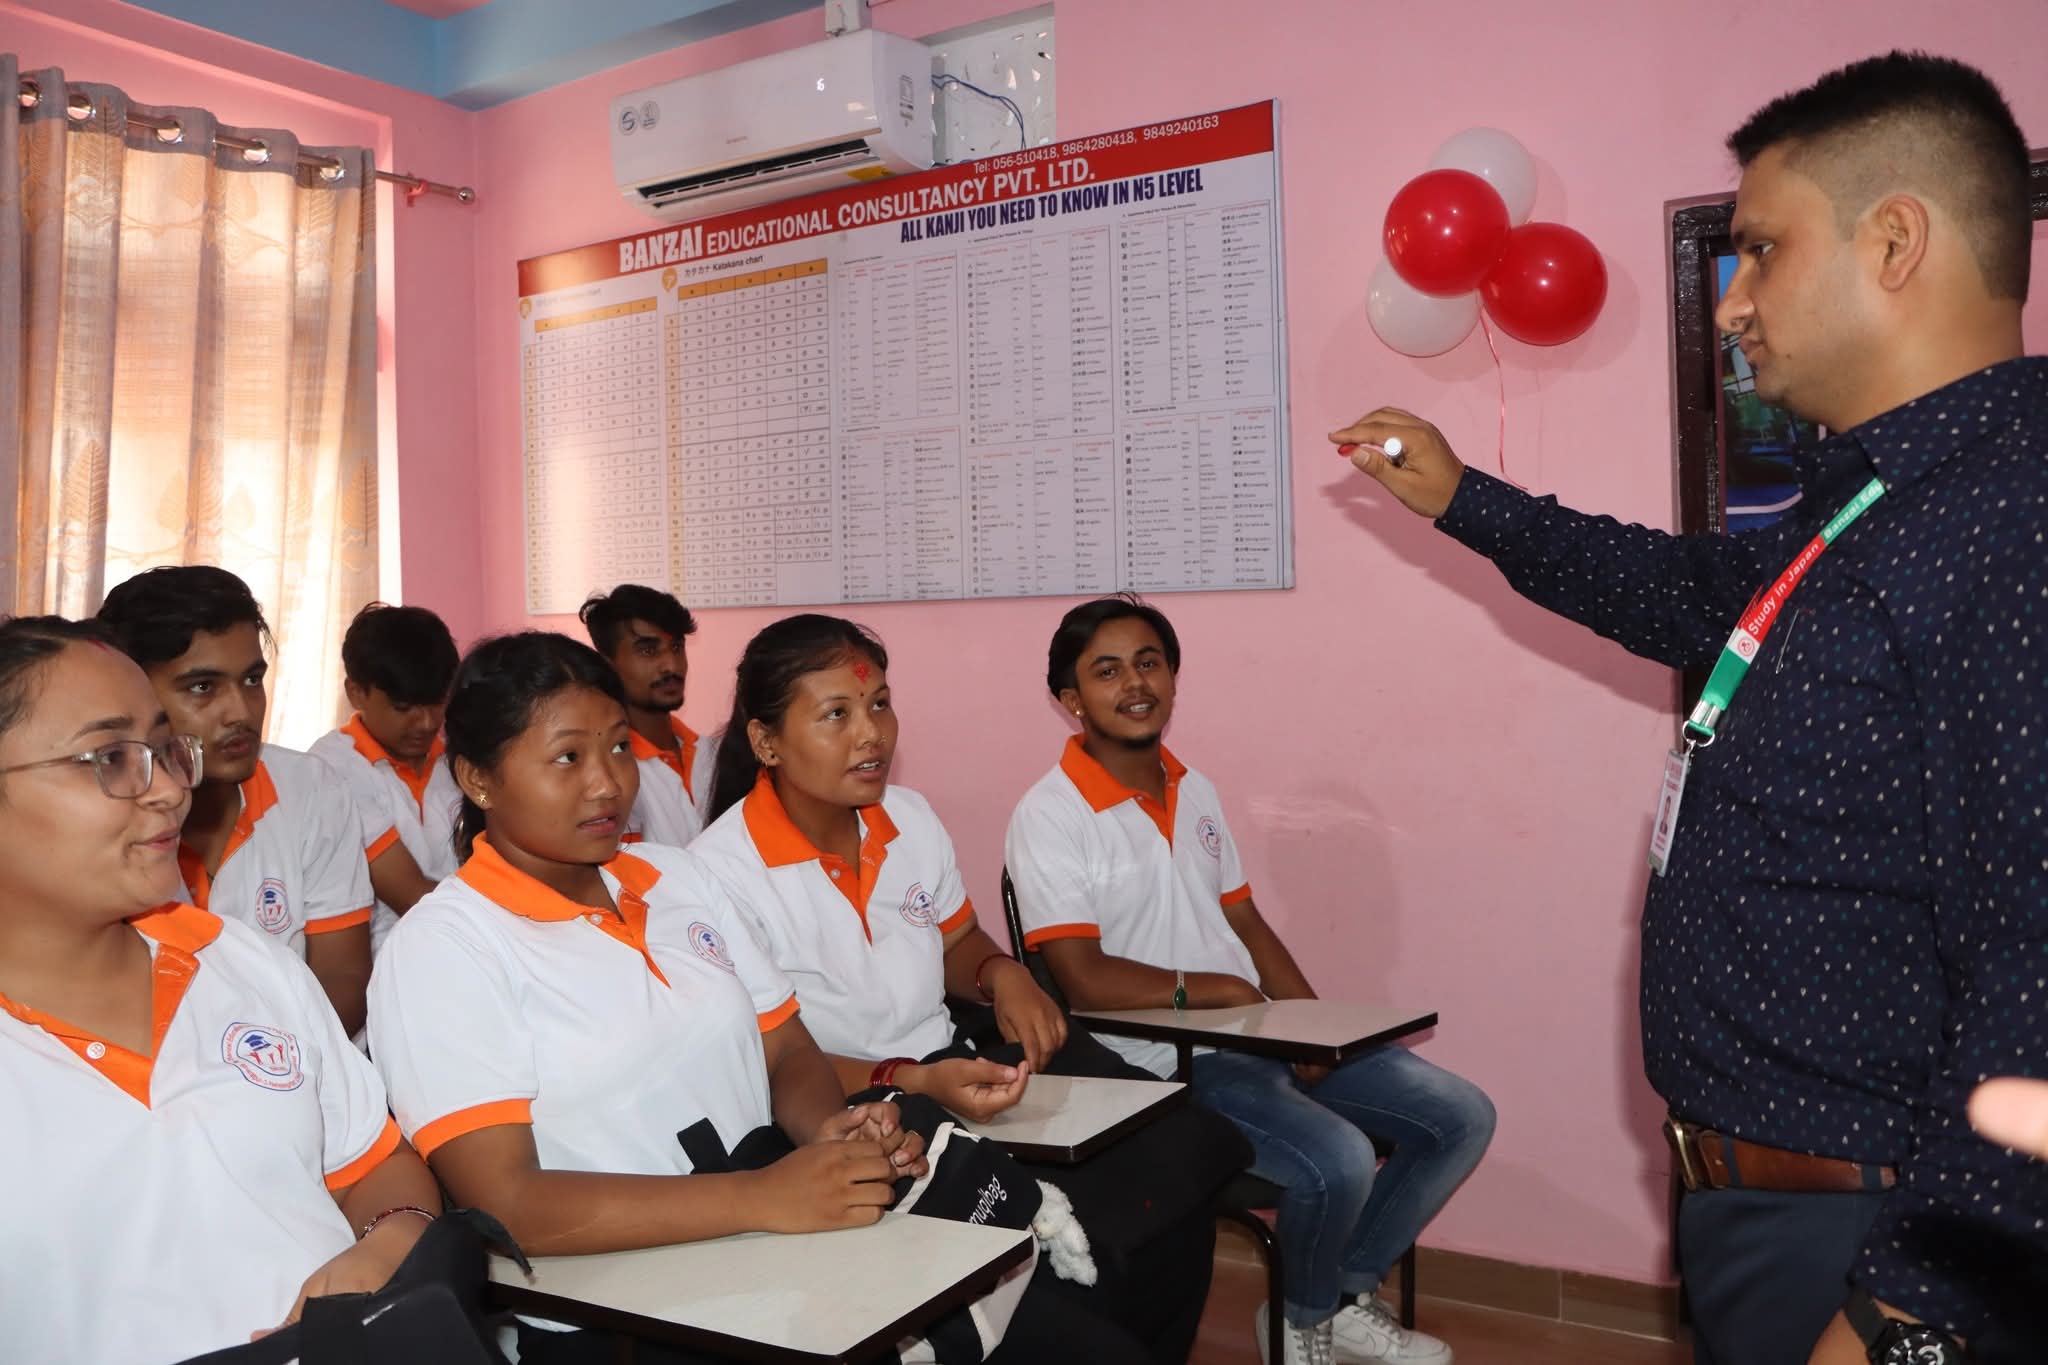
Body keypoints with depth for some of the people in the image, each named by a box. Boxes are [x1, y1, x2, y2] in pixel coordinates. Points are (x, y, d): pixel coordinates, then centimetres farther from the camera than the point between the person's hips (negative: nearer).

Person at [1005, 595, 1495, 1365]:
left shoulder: (1194, 791, 11)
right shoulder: (1051, 815, -14)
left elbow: (1246, 923, 13)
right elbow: (1085, 980, -21)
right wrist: (1222, 990, -15)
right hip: (1166, 1063, -8)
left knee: (1462, 1118, 4)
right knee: (1340, 1161, -29)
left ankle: (1348, 1293, 20)